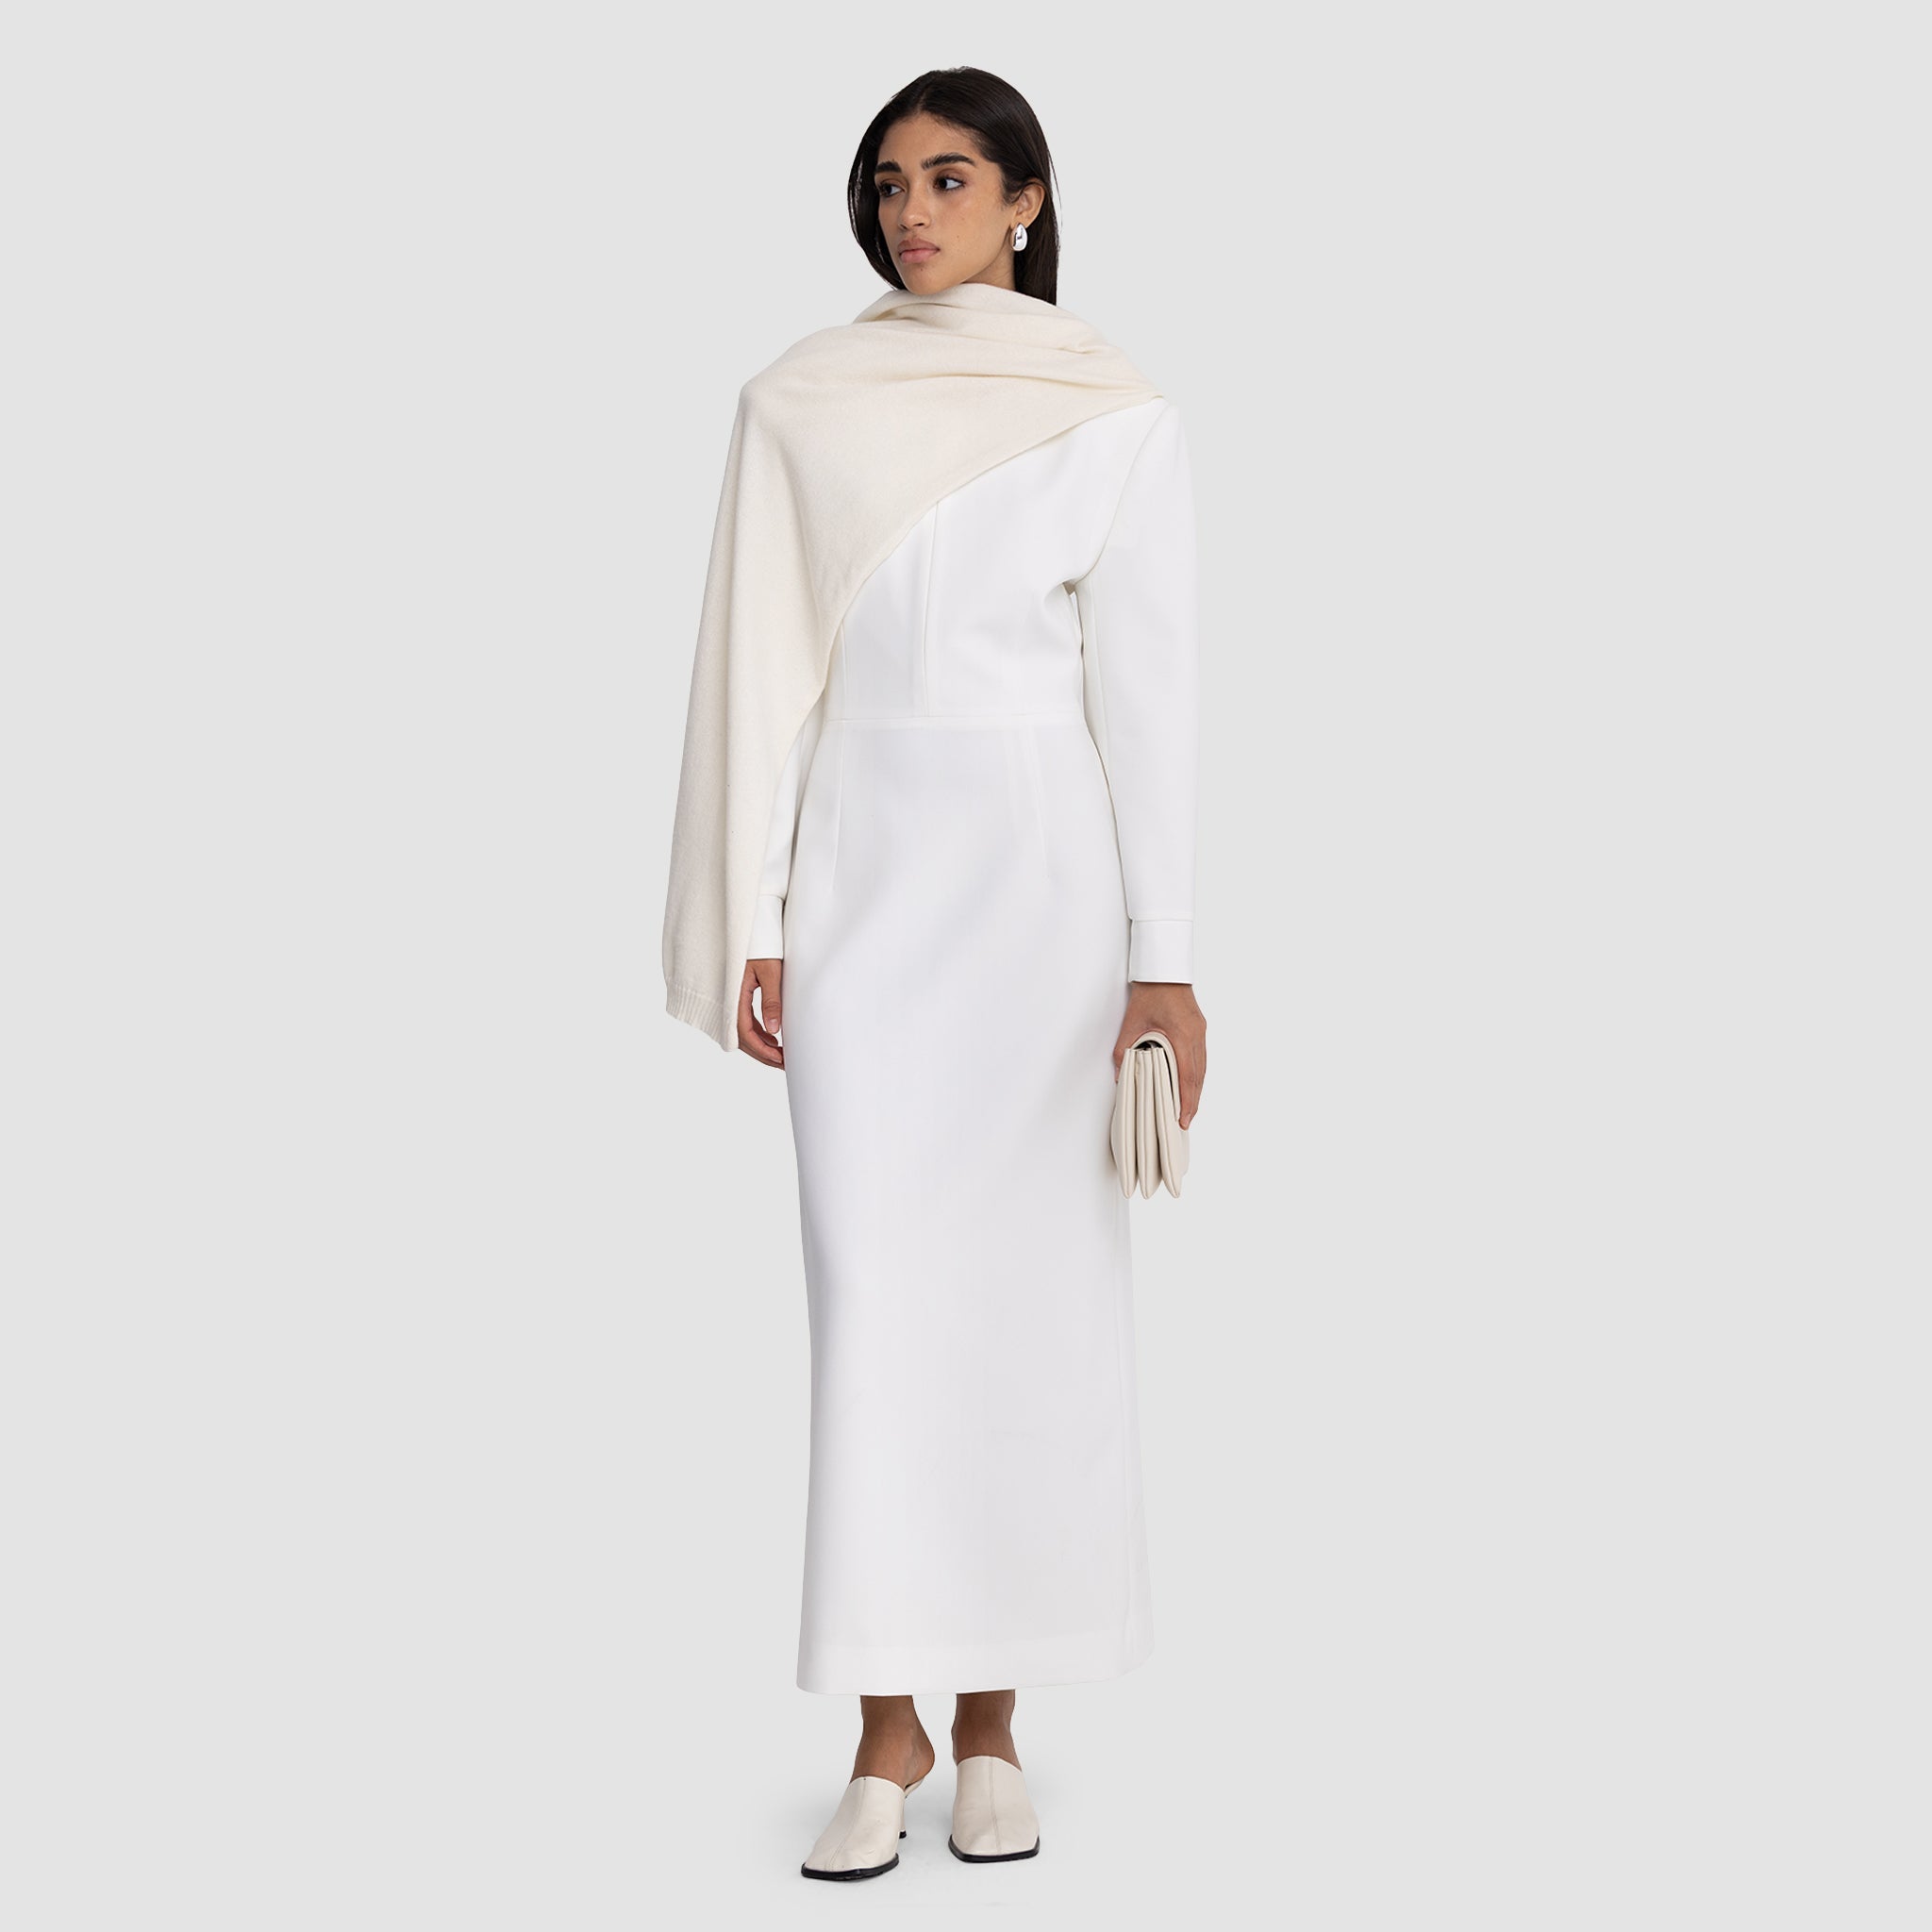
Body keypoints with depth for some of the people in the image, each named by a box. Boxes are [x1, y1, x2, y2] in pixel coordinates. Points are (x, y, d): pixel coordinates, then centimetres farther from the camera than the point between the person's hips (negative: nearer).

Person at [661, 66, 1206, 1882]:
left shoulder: (1116, 414, 2)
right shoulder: (799, 398, 7)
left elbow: (1147, 687, -2)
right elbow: (759, 666, 5)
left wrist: (1161, 955, -7)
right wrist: (752, 920, -1)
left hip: (1045, 866, -1)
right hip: (861, 866, 1)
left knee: (1034, 1283, 3)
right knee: (873, 1285, 0)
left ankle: (991, 1712, 16)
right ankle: (887, 1729, 8)